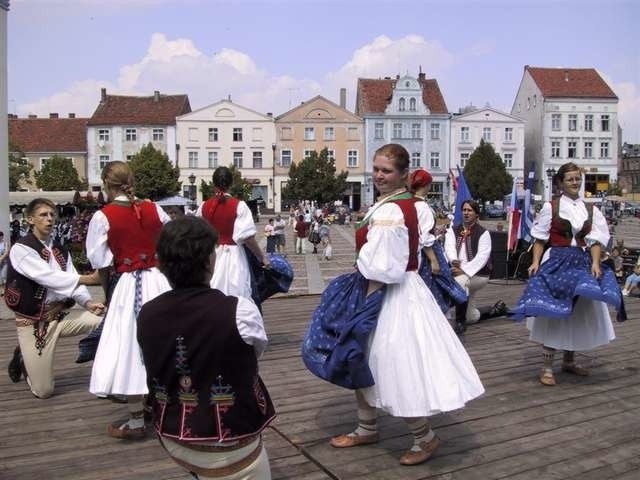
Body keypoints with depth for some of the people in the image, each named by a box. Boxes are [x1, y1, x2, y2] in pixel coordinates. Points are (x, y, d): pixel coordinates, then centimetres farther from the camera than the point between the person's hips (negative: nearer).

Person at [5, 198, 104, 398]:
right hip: (34, 320, -5)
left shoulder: (60, 251, 10)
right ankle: (24, 358, 28)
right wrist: (88, 278, -31)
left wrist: (87, 302, -20)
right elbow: (48, 277, -24)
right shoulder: (21, 249, -12)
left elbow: (71, 281, 0)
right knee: (44, 391, -3)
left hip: (61, 314, 5)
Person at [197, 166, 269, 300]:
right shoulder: (239, 206, -10)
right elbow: (247, 236, -14)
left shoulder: (204, 207, 1)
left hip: (211, 256, 4)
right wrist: (262, 257, -4)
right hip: (233, 256, -4)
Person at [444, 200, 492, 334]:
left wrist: (464, 270, -31)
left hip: (477, 274, -5)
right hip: (458, 271, 5)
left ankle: (460, 322, -26)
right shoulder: (453, 230, 7)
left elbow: (482, 257, -18)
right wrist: (454, 261, -34)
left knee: (460, 280, -36)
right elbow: (449, 247, -12)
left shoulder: (483, 233, -5)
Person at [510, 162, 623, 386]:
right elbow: (540, 238, -2)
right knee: (553, 314, -5)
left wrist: (595, 263, -12)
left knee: (579, 315, 10)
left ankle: (569, 361, 28)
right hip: (556, 262, -4)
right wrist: (536, 261, -12)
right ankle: (547, 367, 1)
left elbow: (595, 240, 3)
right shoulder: (550, 206, -1)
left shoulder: (591, 210, 9)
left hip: (582, 263, 4)